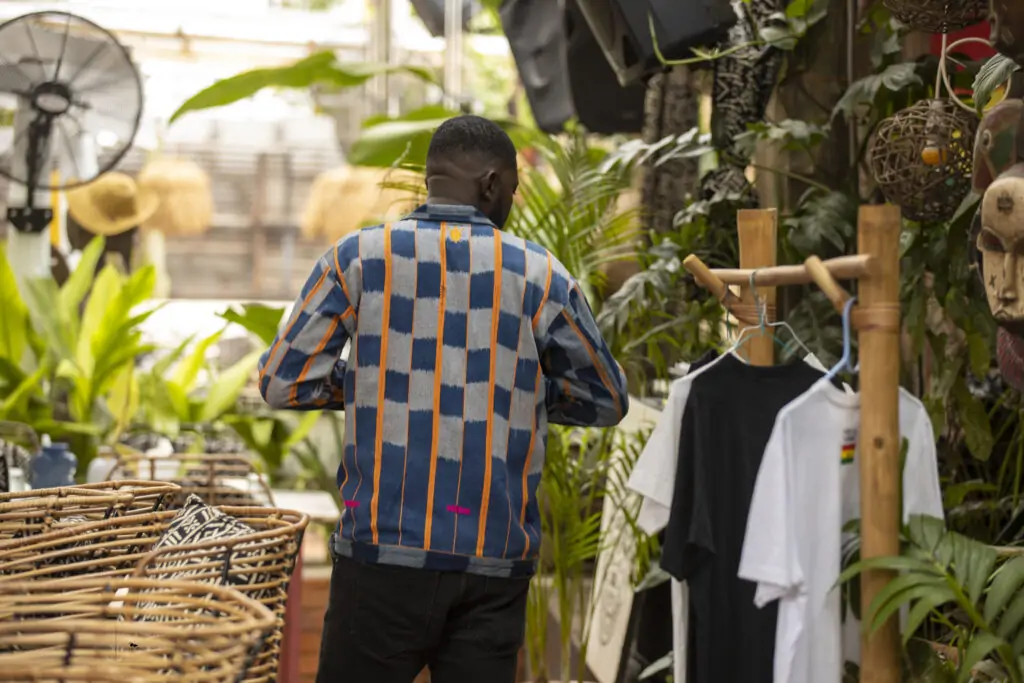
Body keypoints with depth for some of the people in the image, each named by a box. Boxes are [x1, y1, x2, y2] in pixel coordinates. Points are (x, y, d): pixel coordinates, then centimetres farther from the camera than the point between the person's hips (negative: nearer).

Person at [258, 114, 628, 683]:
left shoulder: (360, 256, 0)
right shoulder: (539, 275, 2)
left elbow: (281, 383, 2)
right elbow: (607, 402, 12)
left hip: (386, 551, -1)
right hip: (495, 563, 1)